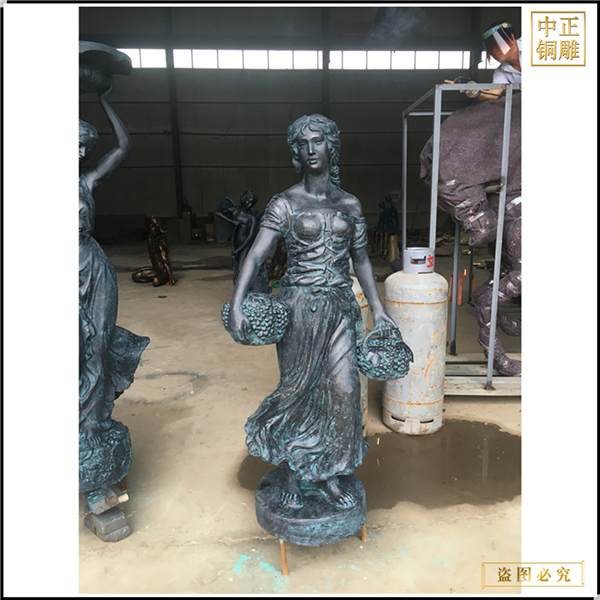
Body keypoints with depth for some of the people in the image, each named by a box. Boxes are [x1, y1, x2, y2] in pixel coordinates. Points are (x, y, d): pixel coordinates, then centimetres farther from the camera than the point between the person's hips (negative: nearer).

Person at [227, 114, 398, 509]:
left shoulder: (349, 204, 8)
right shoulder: (285, 203, -3)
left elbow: (361, 259, 12)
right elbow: (257, 255, -12)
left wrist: (378, 309, 9)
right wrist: (237, 305, -25)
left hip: (340, 308, 3)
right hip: (299, 306, -3)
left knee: (345, 389, 0)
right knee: (299, 389, 6)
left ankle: (329, 475, 23)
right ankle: (295, 476, 27)